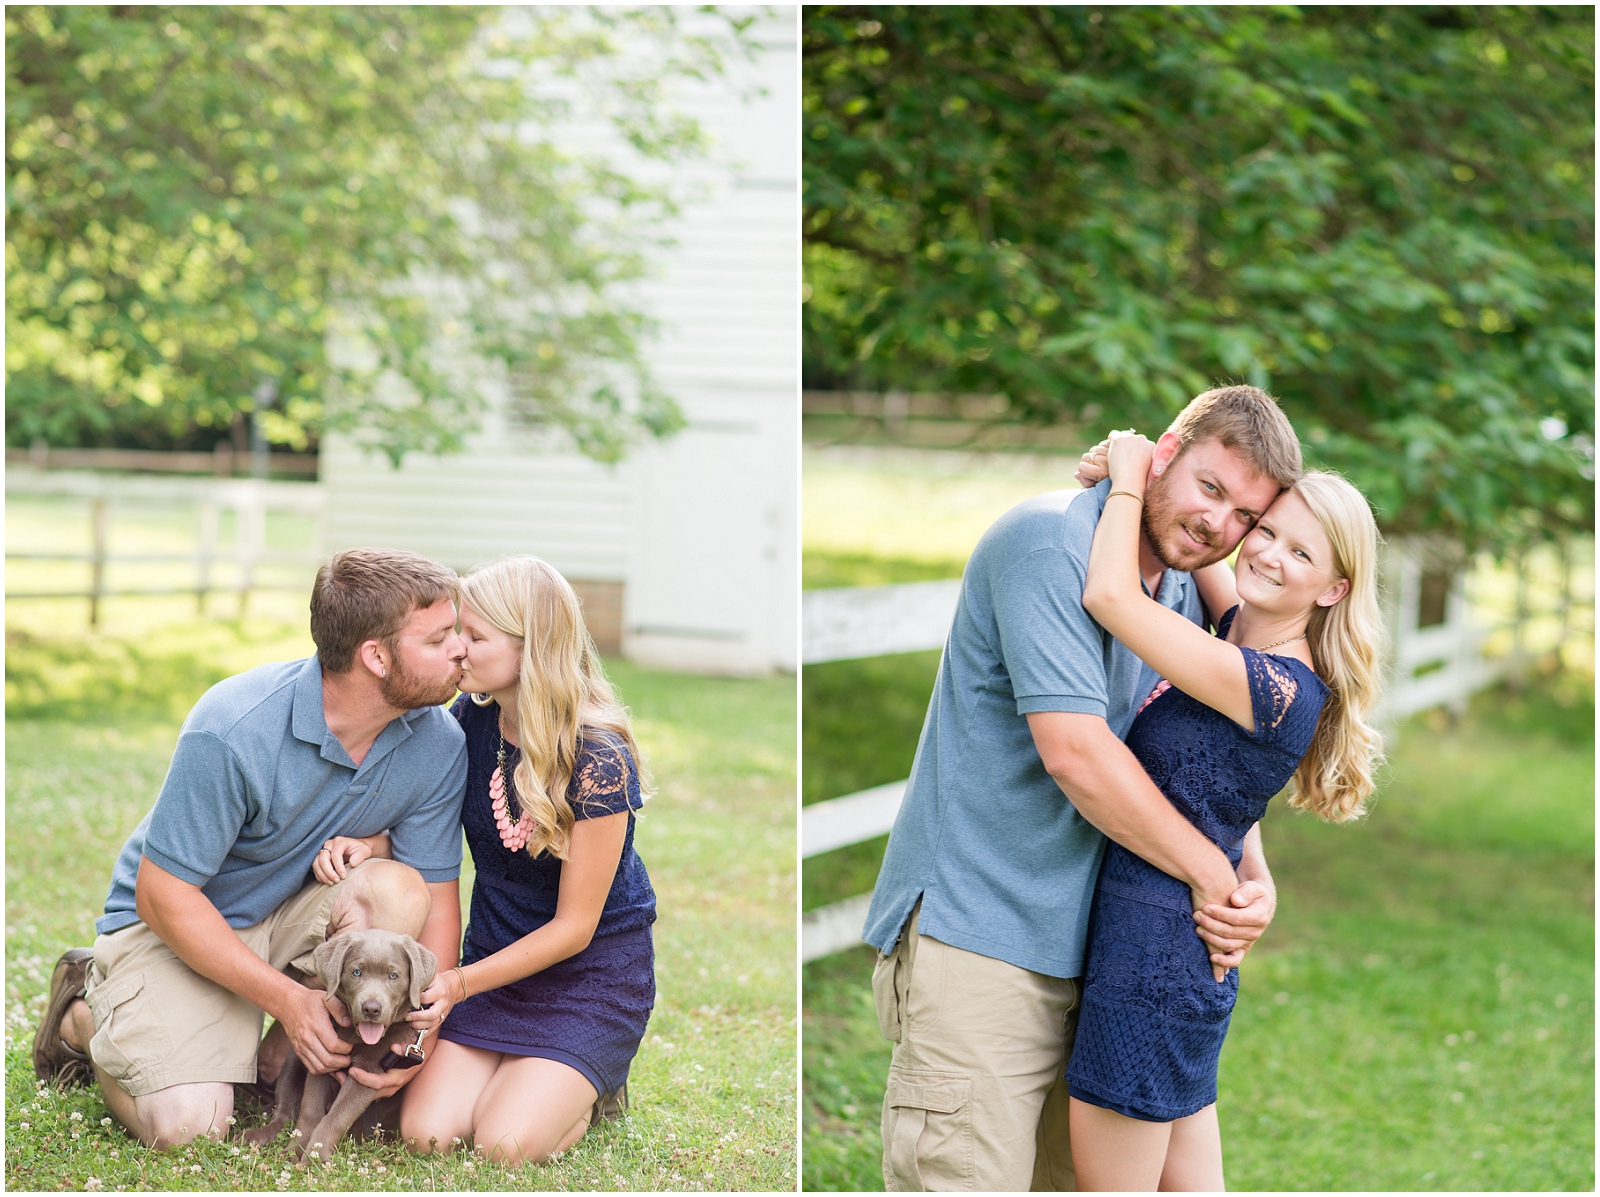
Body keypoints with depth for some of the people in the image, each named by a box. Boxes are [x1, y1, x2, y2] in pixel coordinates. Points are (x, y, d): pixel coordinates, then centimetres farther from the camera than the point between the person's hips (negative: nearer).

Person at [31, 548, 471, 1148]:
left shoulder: (438, 744, -15)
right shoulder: (233, 729, -30)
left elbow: (436, 897, -7)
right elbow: (162, 895, -23)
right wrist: (288, 999, -26)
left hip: (296, 916, 4)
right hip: (176, 923, -4)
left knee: (397, 891, -28)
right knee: (187, 1123, -23)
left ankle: (282, 1058, -2)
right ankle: (86, 1013, 11)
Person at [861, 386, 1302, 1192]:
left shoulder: (1182, 597, 14)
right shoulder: (1053, 539, -15)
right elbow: (1074, 751, -22)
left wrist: (1256, 878, -1)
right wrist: (1212, 876, -13)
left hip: (1072, 942, 9)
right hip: (973, 934, -9)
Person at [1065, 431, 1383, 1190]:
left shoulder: (1278, 690, -21)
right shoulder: (1240, 631, 5)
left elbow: (1109, 596, -26)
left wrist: (1130, 474, -12)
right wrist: (1131, 478, 2)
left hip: (1151, 958, -9)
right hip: (1186, 955, 9)